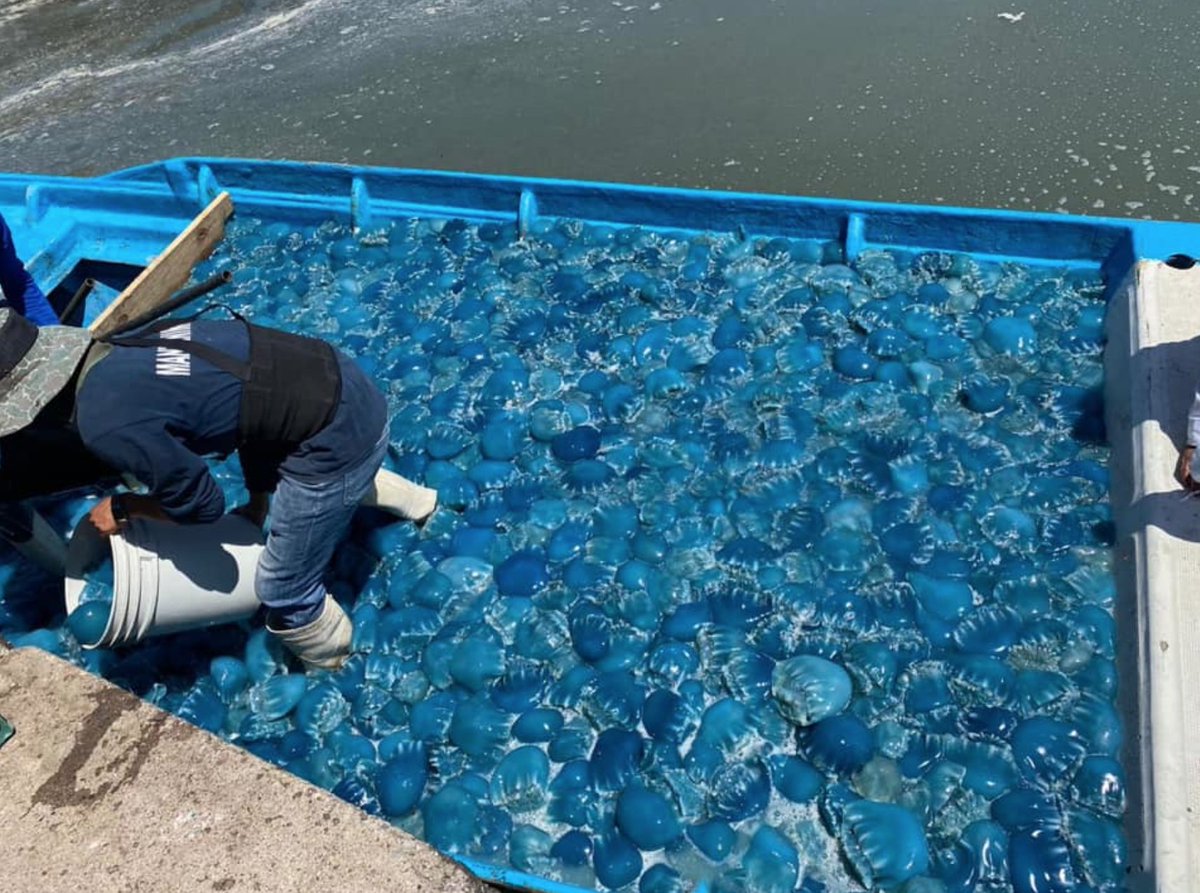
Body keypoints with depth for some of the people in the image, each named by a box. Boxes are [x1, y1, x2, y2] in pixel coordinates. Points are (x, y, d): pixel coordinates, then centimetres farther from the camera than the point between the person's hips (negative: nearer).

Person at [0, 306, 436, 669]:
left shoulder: (105, 424, -20)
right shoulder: (123, 351, 7)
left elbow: (202, 504, -8)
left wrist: (122, 508, 10)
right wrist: (257, 498, 25)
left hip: (336, 439, -8)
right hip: (339, 378, 8)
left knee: (282, 591, 12)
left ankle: (330, 669, 39)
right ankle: (409, 497, 61)